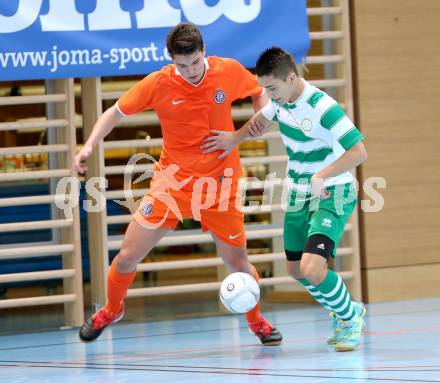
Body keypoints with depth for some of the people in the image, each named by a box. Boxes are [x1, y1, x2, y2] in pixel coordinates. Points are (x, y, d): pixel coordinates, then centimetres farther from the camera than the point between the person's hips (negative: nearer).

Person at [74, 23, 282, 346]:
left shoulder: (229, 71, -10)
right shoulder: (158, 84, -12)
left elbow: (260, 93, 10)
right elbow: (116, 112, 1)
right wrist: (90, 145, -13)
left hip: (219, 182, 0)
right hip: (173, 179, 0)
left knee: (237, 262, 1)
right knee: (128, 257, -2)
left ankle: (256, 320, 30)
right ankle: (112, 309, 28)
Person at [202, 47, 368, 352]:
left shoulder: (322, 107, -27)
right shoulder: (282, 100, -2)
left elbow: (359, 152, -29)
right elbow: (262, 121, 24)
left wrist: (323, 175, -38)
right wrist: (236, 137, 10)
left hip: (332, 196, -8)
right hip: (298, 195, 8)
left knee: (312, 268, -22)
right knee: (297, 269, 13)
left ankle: (350, 318, 5)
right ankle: (345, 314, 35)